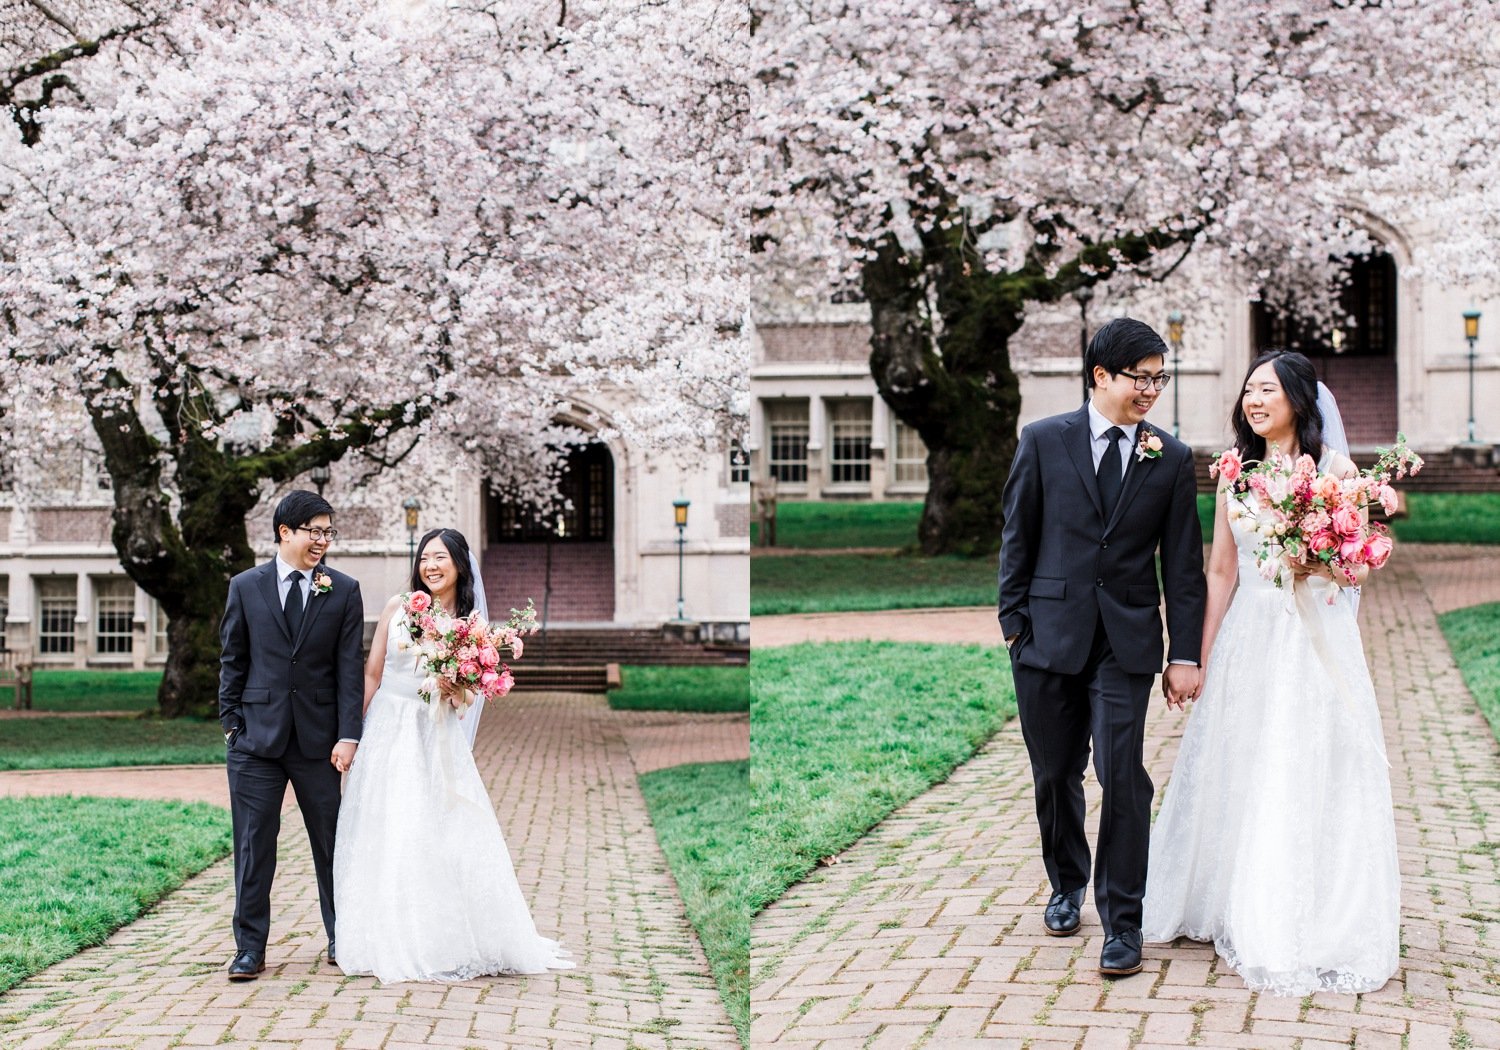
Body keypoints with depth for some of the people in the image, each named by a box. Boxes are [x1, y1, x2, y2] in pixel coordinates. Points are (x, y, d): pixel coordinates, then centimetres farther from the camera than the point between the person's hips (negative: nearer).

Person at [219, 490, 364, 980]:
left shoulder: (344, 590, 2)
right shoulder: (246, 587, 4)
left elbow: (349, 667, -1)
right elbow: (232, 660, 8)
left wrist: (348, 736, -8)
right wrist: (231, 723, 1)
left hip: (317, 737, 0)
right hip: (257, 735, 0)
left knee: (331, 840, 8)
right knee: (254, 843, 1)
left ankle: (342, 939, 23)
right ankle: (250, 948, 8)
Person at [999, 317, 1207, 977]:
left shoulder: (1172, 459, 3)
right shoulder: (1044, 442, 2)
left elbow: (1183, 563, 3)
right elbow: (1018, 538, 6)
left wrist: (1186, 654, -1)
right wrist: (1013, 621, 0)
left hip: (1126, 644, -1)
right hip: (1049, 635, 1)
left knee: (1122, 778, -8)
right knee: (1055, 774, 11)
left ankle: (1122, 923, 0)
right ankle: (1067, 884, 35)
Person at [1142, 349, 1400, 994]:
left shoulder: (1335, 469, -3)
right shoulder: (1236, 474, 8)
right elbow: (1221, 572, 11)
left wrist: (1320, 564, -23)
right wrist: (1202, 658, 9)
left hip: (1316, 637, -4)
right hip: (1249, 640, 4)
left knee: (1312, 779, -2)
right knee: (1240, 778, 9)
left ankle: (1317, 930, 9)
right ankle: (1244, 913, 24)